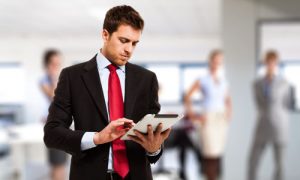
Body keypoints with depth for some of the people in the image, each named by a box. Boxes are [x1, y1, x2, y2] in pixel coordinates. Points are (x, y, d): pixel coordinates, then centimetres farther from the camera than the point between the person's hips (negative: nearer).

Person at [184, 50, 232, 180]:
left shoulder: (223, 81, 12)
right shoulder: (203, 80, -2)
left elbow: (227, 99, 25)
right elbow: (187, 97, -1)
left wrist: (228, 112, 11)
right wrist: (192, 114, -3)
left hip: (222, 119, 5)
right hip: (208, 118, -5)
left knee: (219, 150, 4)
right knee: (210, 151, -10)